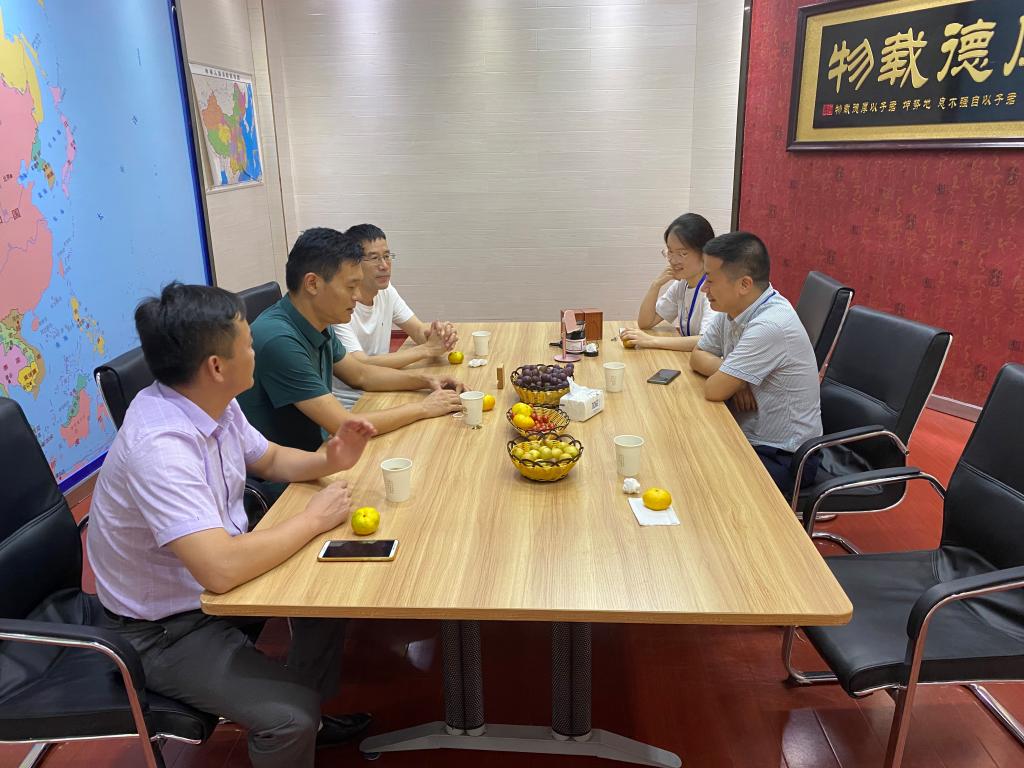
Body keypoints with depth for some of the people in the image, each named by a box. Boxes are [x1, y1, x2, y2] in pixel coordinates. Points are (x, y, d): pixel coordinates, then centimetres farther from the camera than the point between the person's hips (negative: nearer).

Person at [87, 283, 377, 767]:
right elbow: (221, 569, -40)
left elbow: (270, 459, 12)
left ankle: (308, 717, 29)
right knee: (289, 715, -21)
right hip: (164, 627, -9)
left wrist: (329, 460, -8)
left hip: (212, 579, 9)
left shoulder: (210, 403, -6)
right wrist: (313, 519, -25)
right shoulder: (159, 445, -33)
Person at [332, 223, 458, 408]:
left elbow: (419, 330, 6)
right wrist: (427, 349, -23)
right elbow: (361, 367, -26)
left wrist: (438, 332, -19)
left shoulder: (386, 290, 3)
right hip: (348, 406, -7)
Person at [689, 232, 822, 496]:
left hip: (782, 458, -7)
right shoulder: (734, 308, -2)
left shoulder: (769, 326, -28)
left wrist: (723, 375, -3)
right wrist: (729, 372, -11)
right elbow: (697, 357, 8)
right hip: (747, 436, 8)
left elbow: (714, 390, -24)